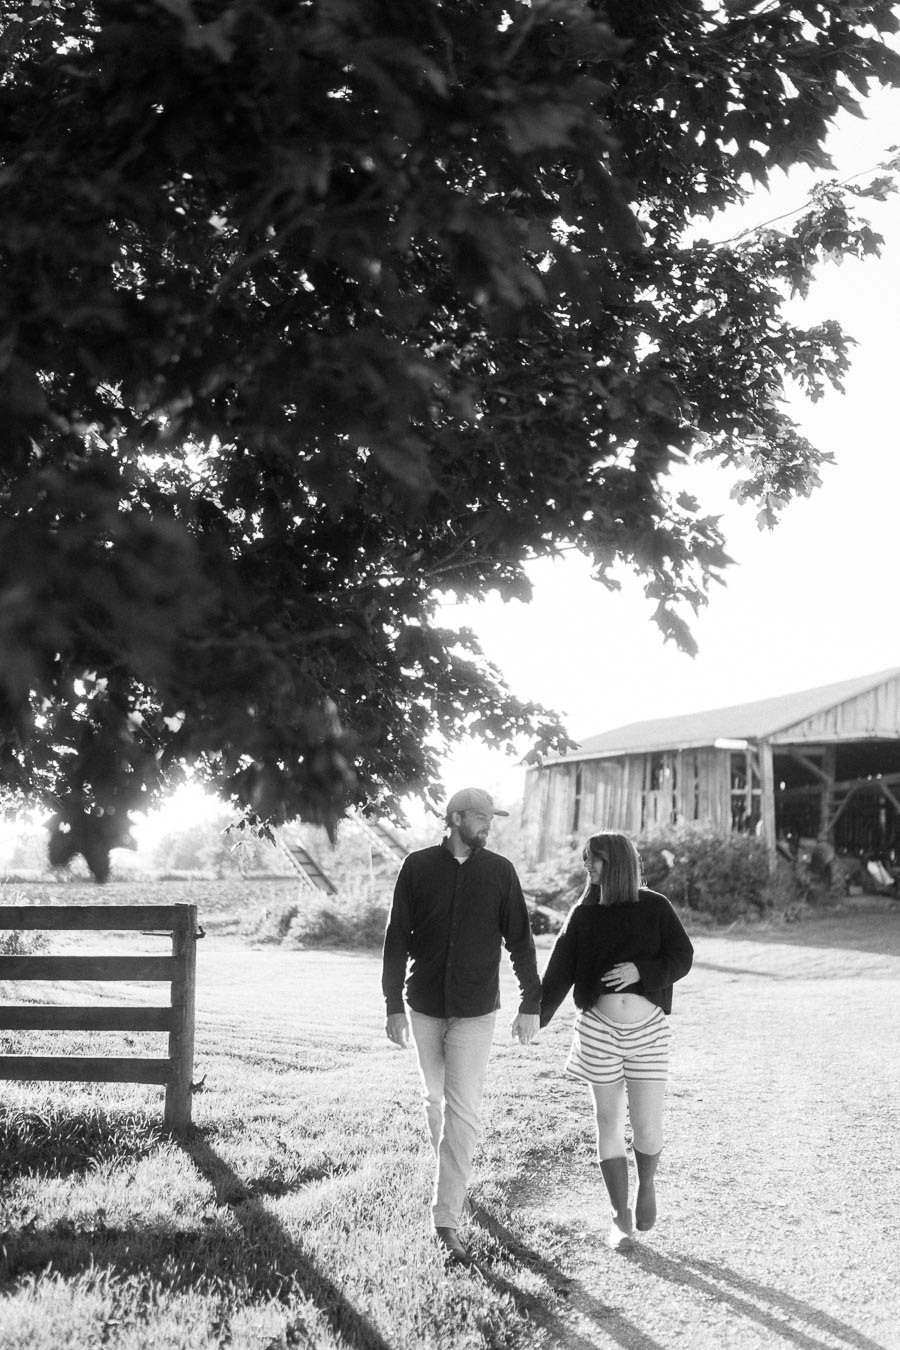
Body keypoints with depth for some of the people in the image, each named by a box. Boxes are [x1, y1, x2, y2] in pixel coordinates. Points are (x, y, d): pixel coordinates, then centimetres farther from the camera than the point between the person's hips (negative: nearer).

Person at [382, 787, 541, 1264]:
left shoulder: (499, 871, -2)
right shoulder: (418, 867, -3)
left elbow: (519, 940, 2)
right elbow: (396, 938, 0)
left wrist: (531, 1004, 2)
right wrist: (393, 1005, -2)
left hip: (476, 1010, -1)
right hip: (424, 1006, 1)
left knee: (462, 1111, -8)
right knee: (436, 1097, 16)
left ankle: (446, 1219, -5)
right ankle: (451, 1179, 39)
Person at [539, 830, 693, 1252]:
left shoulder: (655, 908, 0)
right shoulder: (583, 916, 4)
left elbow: (682, 958, -2)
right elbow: (559, 972, 2)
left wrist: (640, 971, -18)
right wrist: (536, 1015, -8)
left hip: (648, 1029, -1)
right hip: (599, 1029, 2)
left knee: (647, 1127, -5)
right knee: (609, 1122, 6)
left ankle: (646, 1184, 28)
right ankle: (620, 1216, 20)